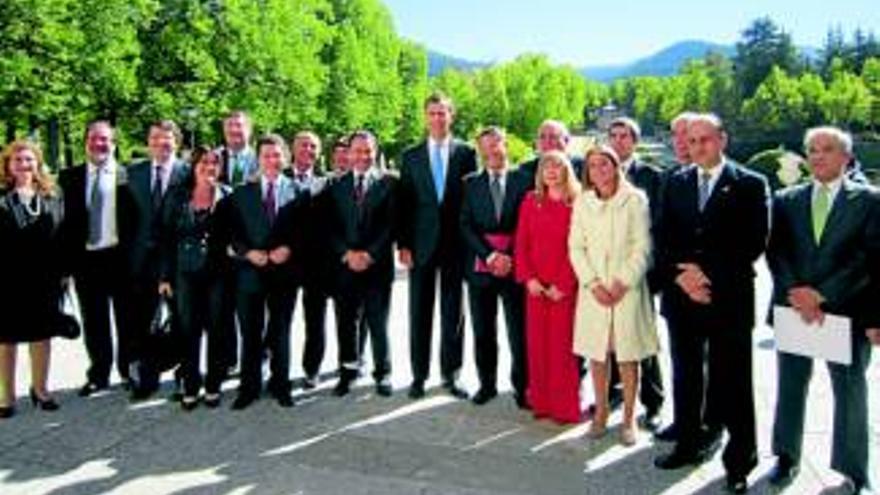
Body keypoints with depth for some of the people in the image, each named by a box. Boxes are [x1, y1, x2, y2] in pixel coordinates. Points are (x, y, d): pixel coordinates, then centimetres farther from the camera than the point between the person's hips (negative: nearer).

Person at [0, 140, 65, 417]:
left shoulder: (51, 197, 6)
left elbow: (61, 235, 5)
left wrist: (62, 271, 1)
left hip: (44, 277, 3)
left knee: (42, 333, 12)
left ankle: (40, 388, 27)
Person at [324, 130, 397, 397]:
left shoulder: (388, 183, 2)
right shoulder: (337, 186, 9)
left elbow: (392, 224, -3)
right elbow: (330, 227, 5)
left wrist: (370, 254, -11)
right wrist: (347, 253, -9)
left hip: (377, 264, -2)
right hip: (344, 265, 2)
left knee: (378, 322, 4)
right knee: (346, 322, 7)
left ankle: (382, 374, 17)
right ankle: (348, 371, 21)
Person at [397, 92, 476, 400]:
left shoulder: (466, 152, 4)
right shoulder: (411, 156, 8)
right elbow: (404, 203, 5)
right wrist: (403, 244, -2)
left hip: (455, 244, -1)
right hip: (421, 244, 1)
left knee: (453, 312, 6)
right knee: (420, 313, 6)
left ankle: (450, 374, 17)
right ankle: (419, 375, 16)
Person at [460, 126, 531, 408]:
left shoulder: (523, 181, 4)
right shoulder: (471, 184, 9)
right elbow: (467, 226, 1)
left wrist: (509, 258, -7)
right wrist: (491, 255, -9)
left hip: (514, 266, -2)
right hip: (480, 267, 2)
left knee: (519, 332, -1)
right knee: (483, 332, 9)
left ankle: (522, 387, 11)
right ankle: (487, 384, 22)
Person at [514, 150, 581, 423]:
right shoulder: (531, 201, 8)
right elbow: (521, 243, 6)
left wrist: (562, 284, -13)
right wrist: (528, 278, -5)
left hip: (564, 285, -3)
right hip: (536, 285, 3)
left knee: (562, 344, 0)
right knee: (536, 343, 6)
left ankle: (566, 407, 11)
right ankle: (541, 402, 17)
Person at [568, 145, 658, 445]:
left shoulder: (635, 199, -1)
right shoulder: (582, 202, 7)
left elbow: (642, 246, -4)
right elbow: (576, 248, 4)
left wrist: (623, 283, -12)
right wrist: (593, 284, -7)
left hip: (628, 289, -2)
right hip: (593, 289, 2)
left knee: (628, 356, 2)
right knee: (597, 353, 7)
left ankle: (629, 418, 13)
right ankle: (601, 412, 21)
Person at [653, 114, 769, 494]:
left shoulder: (750, 185, -1)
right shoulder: (675, 183, 10)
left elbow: (755, 242, -9)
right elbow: (663, 238, 5)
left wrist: (709, 274, -14)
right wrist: (680, 275, -10)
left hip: (729, 298, -4)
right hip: (682, 295, 4)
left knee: (732, 383, 3)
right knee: (687, 377, 14)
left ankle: (740, 459, 18)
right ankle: (690, 444, 30)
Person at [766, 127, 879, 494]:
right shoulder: (786, 199, 8)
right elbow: (776, 251, 1)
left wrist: (822, 294, -16)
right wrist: (795, 293, -14)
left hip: (847, 309, -2)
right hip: (793, 307, 2)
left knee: (850, 390, 8)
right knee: (790, 385, 11)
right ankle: (787, 457, 27)